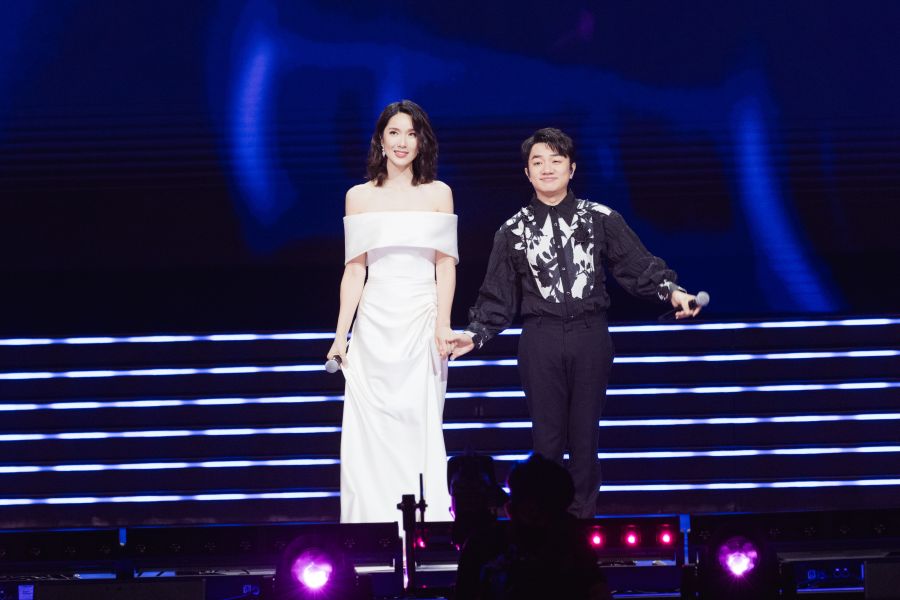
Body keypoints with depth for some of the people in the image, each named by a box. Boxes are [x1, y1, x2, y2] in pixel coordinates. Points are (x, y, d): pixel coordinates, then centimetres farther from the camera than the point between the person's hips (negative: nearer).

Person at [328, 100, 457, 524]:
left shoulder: (438, 194, 6)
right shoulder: (359, 197, 9)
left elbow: (445, 266, 1)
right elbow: (354, 270, 8)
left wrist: (442, 325, -11)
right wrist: (341, 334, 3)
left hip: (421, 323, -1)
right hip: (374, 325, 1)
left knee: (418, 430, -4)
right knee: (370, 434, -2)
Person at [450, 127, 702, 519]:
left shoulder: (601, 219, 4)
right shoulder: (514, 232, 5)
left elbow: (638, 266, 1)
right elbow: (498, 295, 7)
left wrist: (671, 292, -14)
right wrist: (475, 334, -4)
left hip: (590, 338, 0)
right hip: (541, 341, 0)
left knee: (585, 432, 5)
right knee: (547, 435, 2)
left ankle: (583, 515, 12)